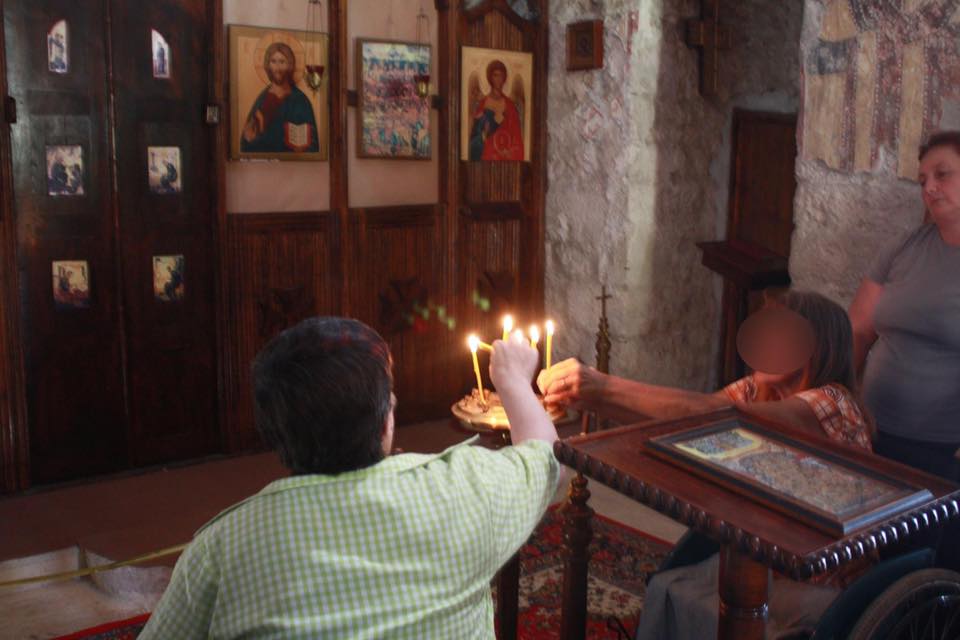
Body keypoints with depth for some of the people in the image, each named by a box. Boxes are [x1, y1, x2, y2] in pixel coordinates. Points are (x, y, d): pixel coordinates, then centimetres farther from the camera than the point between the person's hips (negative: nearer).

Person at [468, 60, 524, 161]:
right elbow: (475, 133, 5)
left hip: (507, 157, 2)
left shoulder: (510, 106, 9)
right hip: (487, 155, -2)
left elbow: (517, 137, 8)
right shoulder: (482, 104, 3)